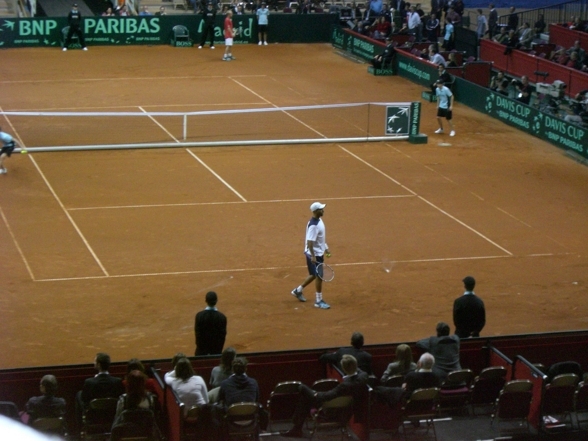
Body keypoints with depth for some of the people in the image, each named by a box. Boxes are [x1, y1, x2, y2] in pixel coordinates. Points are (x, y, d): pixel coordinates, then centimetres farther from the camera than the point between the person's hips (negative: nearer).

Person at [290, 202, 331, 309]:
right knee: (319, 276, -2)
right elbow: (309, 242, -28)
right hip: (314, 254, -10)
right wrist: (312, 256, -31)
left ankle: (298, 291, 36)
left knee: (314, 275, 20)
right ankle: (319, 301, 9)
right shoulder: (313, 225, -26)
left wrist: (326, 248, 22)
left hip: (319, 253, 10)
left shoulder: (319, 220, 5)